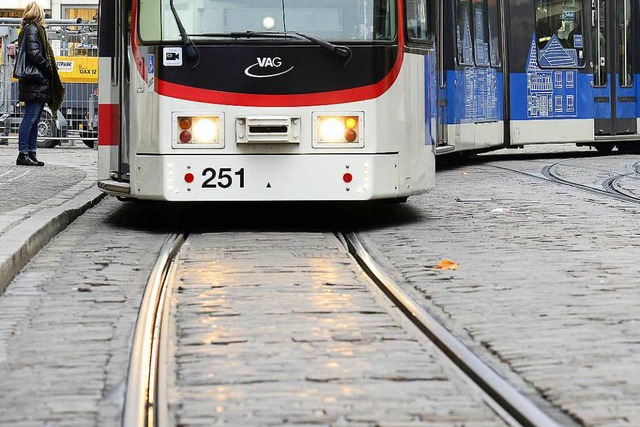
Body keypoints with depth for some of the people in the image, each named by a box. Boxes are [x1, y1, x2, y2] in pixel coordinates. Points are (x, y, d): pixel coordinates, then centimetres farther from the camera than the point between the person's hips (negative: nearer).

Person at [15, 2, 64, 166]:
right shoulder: (33, 29, -9)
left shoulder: (29, 29, 21)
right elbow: (34, 54, -19)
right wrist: (49, 68, -10)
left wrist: (49, 68, 13)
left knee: (34, 119, 11)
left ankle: (31, 153, 13)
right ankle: (23, 154, -9)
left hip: (36, 83, 10)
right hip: (37, 82, -10)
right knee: (30, 118, -9)